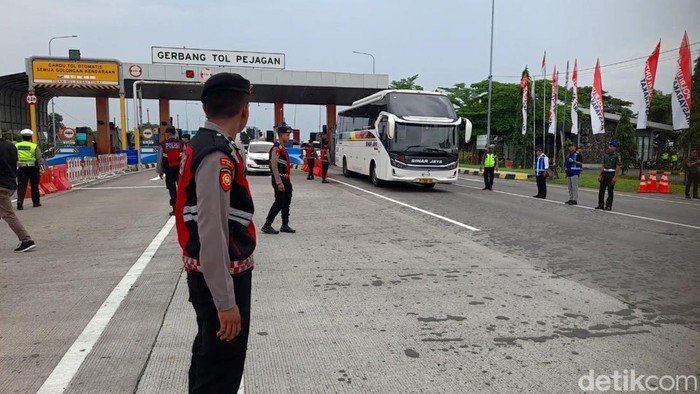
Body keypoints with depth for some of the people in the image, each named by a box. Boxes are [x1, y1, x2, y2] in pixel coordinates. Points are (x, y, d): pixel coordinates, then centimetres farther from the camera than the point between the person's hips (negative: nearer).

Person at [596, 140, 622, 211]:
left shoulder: (617, 156, -7)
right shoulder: (606, 155, 12)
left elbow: (618, 167, -12)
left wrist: (615, 177, -18)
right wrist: (600, 175, 12)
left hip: (611, 174, -6)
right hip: (604, 173, 6)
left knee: (610, 191, -1)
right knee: (601, 190, 6)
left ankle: (608, 206, 6)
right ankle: (600, 205, 14)